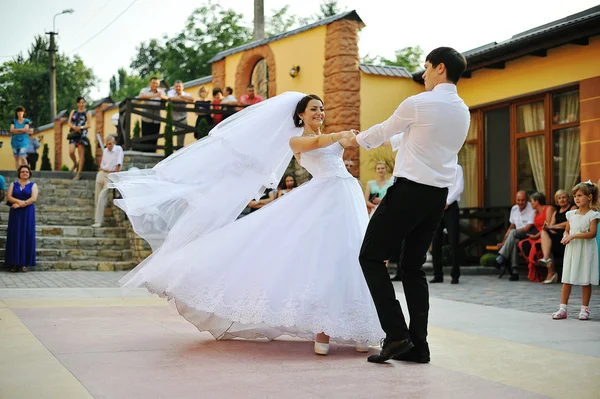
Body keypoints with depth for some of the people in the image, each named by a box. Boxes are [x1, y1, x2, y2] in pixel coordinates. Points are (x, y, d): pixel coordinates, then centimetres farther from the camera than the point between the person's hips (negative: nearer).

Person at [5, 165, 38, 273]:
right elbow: (9, 197, -1)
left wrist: (20, 204, -15)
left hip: (28, 213, -1)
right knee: (15, 236, -2)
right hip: (15, 213, 1)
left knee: (26, 236, -4)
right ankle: (14, 263, 0)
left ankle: (24, 263, -1)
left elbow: (34, 198, -8)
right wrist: (20, 201, -18)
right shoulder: (13, 184, 11)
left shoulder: (33, 185, 6)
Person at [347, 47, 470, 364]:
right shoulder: (462, 112, 12)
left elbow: (384, 131, 6)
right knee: (413, 266, 13)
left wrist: (355, 139, 25)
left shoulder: (418, 104, -10)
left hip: (410, 190, -7)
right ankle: (418, 345, 10)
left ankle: (396, 334, -10)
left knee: (371, 257, 0)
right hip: (439, 195, 7)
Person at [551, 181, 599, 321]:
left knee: (586, 281, 2)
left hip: (586, 250, -4)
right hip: (572, 250, 4)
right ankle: (562, 309, 2)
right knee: (567, 280, 1)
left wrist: (574, 236, -21)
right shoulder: (571, 214, 10)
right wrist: (565, 237, -5)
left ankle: (584, 309, 11)